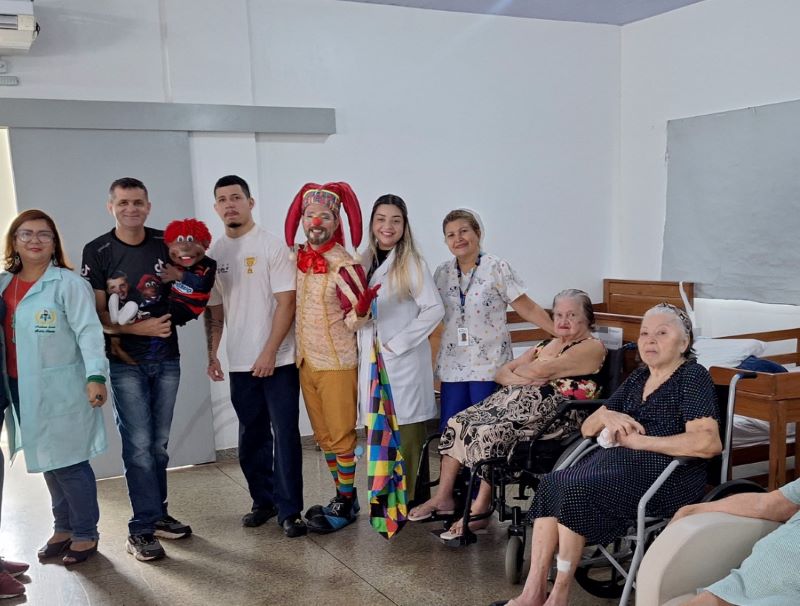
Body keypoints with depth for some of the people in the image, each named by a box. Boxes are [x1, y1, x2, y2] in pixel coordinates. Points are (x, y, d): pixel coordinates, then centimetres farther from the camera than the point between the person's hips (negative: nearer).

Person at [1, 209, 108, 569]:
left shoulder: (67, 283, -8)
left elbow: (88, 332, -14)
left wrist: (95, 376, -25)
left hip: (60, 389, -6)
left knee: (68, 462, 0)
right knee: (47, 461, 16)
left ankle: (85, 534, 18)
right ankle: (63, 528, 32)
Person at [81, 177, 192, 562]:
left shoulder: (166, 243, 4)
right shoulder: (97, 252, -5)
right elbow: (97, 314, -7)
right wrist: (139, 328, -20)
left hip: (166, 358, 3)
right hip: (126, 361, -3)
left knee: (158, 444, 12)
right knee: (138, 445, -5)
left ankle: (157, 515, 25)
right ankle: (142, 529, 5)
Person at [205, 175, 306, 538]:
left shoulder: (271, 245, -6)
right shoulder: (214, 253, 9)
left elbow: (286, 302, -10)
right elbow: (215, 309, 14)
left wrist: (269, 353, -14)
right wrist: (211, 353, 8)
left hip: (278, 360, -5)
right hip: (240, 364, 5)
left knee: (285, 436, -2)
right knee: (251, 438, 12)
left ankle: (289, 510, 8)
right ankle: (264, 501, 27)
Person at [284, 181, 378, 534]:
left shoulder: (344, 266, -18)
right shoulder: (298, 257, 1)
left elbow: (354, 322, -17)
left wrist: (362, 309, -36)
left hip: (337, 364, -7)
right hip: (306, 361, 7)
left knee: (341, 436, 4)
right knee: (323, 436, 16)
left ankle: (346, 504, 18)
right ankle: (344, 497, 30)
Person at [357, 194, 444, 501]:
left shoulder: (411, 263, -6)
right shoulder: (365, 263, 12)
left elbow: (434, 309, -13)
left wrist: (398, 343, -13)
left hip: (403, 363, -5)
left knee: (404, 438, -2)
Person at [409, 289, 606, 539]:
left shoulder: (592, 347, -2)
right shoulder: (546, 345, 23)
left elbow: (540, 371, -15)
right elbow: (501, 373, 16)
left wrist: (515, 370, 6)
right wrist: (521, 380, -6)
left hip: (555, 411, -8)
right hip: (519, 400, 8)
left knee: (492, 433, -30)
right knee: (458, 423, -10)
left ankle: (481, 509, -18)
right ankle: (443, 497, -5)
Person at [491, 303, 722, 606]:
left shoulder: (693, 377, -2)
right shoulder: (638, 378, 20)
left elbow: (709, 443, -18)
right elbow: (587, 429, 21)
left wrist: (640, 440, -13)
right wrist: (605, 416, -3)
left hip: (667, 474, -7)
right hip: (621, 461, 7)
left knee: (576, 490, -29)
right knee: (550, 484, -19)